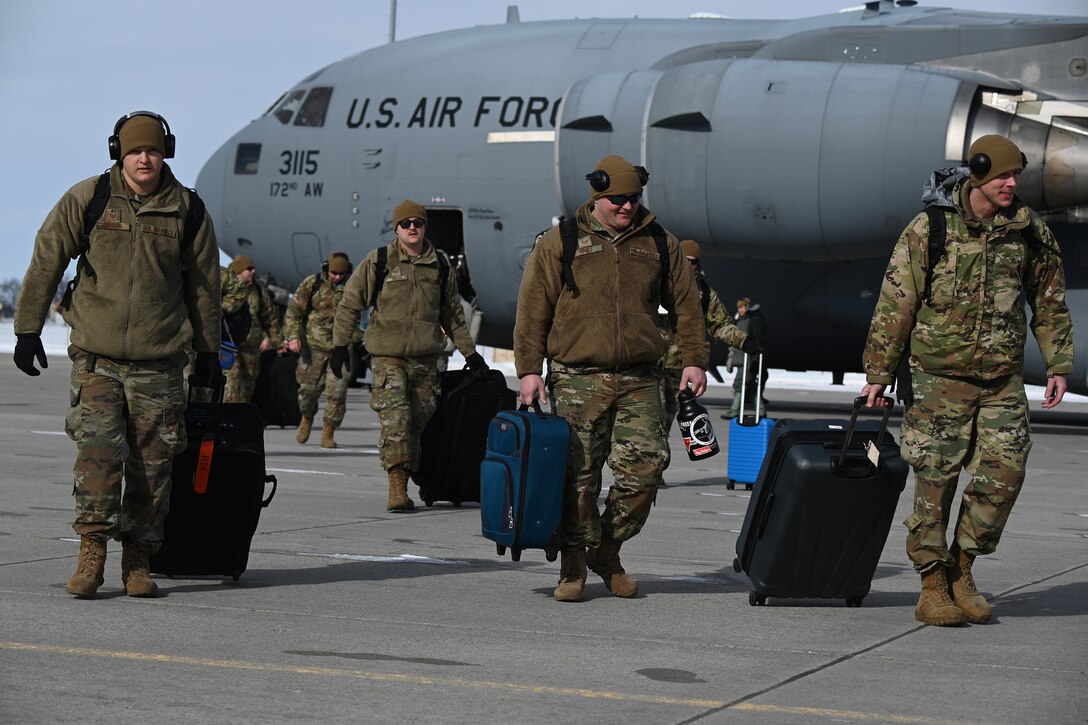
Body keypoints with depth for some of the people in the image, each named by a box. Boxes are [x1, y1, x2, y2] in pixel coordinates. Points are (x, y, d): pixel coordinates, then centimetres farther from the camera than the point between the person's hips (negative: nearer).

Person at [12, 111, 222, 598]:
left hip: (160, 361, 1)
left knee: (153, 462, 1)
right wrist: (28, 330, 4)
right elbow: (45, 262, 5)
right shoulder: (87, 200, -1)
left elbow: (204, 285, 13)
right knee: (98, 447, -15)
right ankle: (91, 553, -9)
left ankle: (138, 562, 10)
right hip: (96, 356, -1)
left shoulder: (188, 211, 4)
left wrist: (208, 352, 16)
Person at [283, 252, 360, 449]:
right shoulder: (312, 284, 1)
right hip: (314, 346, 0)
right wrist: (293, 336, -11)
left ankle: (328, 433, 4)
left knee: (337, 393, -7)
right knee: (309, 388, 5)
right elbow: (294, 311, 0)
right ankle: (307, 418, 34)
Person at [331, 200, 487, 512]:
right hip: (388, 357, -4)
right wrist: (340, 346, 0)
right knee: (395, 419, -18)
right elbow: (350, 303, 5)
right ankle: (397, 488, -22)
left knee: (418, 423, 6)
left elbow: (452, 314, 22)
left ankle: (403, 486, 16)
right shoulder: (378, 262, 0)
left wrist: (469, 352, 22)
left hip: (426, 358, 4)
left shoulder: (440, 266, 11)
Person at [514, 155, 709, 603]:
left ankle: (607, 549, 13)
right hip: (578, 379, -2)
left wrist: (694, 360, 8)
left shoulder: (658, 244, 12)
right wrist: (530, 368, -5)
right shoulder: (559, 244, 4)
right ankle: (574, 565, 8)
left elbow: (687, 305, 17)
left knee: (646, 466, -7)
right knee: (579, 477, -3)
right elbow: (533, 310, 2)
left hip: (640, 381, 2)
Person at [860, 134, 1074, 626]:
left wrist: (1058, 365, 9)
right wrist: (878, 372, -4)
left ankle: (962, 571, 14)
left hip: (1003, 379, 3)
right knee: (936, 480, -1)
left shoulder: (1030, 231, 3)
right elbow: (895, 304, -4)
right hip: (939, 374, -3)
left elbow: (1050, 303, 14)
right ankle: (932, 588, 9)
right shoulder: (929, 229, -7)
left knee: (1003, 471, -3)